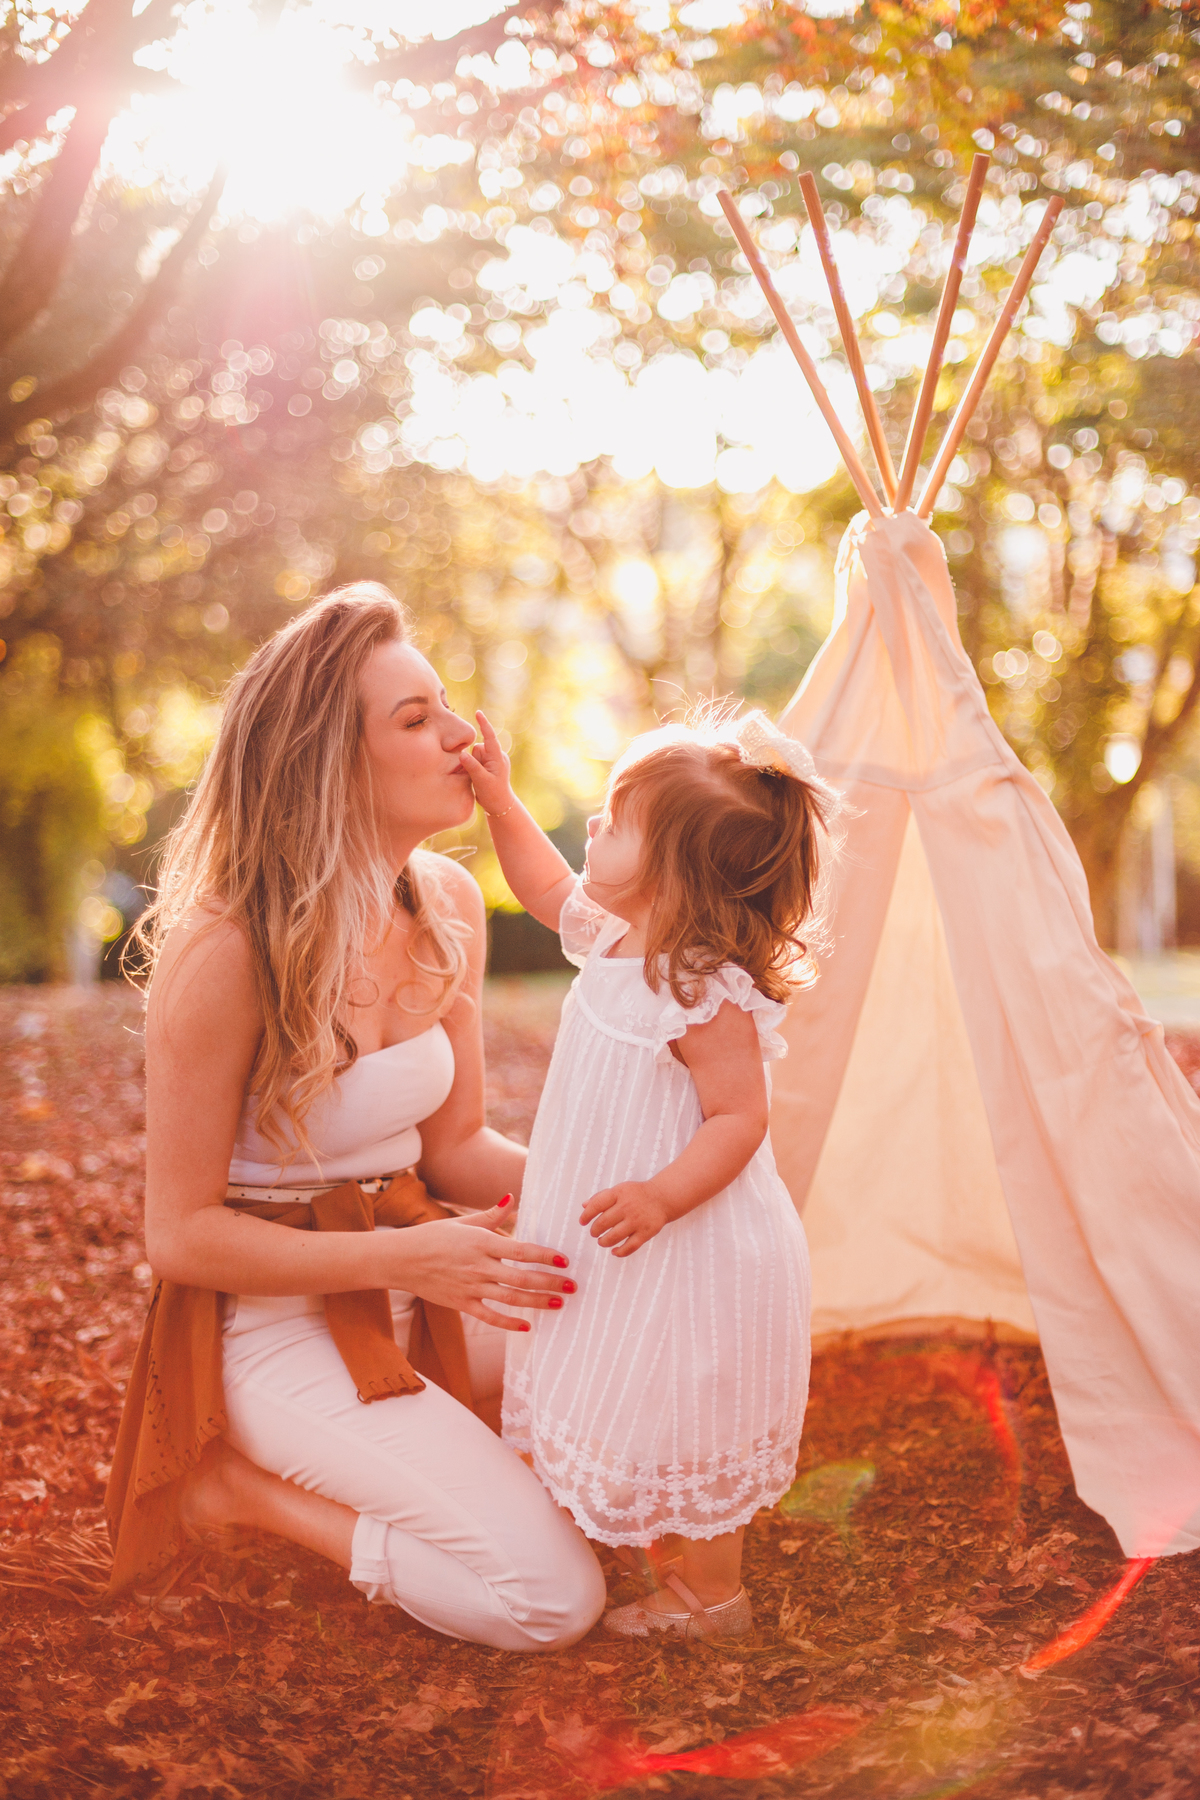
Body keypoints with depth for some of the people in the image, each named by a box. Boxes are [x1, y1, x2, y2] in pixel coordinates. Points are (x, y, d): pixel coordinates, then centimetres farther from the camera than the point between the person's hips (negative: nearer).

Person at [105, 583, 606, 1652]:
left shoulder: (448, 905, -1)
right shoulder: (223, 954, -23)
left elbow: (455, 1143, 7)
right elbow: (181, 1233, -17)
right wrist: (407, 1258, -24)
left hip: (413, 1276, 7)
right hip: (275, 1318, -7)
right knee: (555, 1595, -16)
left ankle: (401, 1445, 11)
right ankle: (244, 1486, 2)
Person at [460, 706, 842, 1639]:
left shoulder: (706, 993, -27)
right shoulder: (618, 939, 1)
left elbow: (740, 1118, -27)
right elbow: (550, 889, 19)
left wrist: (663, 1196, -38)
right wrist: (500, 802, 12)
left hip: (690, 1252, -9)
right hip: (635, 1255, 9)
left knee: (680, 1423, 6)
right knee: (642, 1419, 20)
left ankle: (709, 1596, 24)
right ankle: (676, 1565, 37)